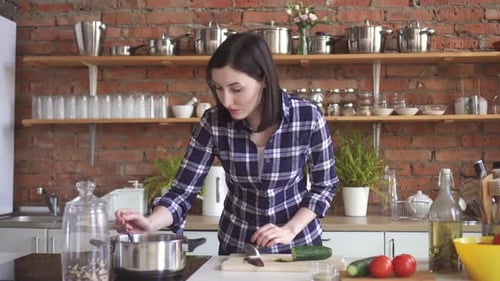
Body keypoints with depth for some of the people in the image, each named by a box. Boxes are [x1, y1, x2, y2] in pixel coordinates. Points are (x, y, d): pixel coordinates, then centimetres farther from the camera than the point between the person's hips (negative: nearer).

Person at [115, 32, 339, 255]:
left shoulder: (308, 117, -20)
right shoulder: (213, 122, -17)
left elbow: (325, 186, -9)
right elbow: (183, 190, -15)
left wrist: (289, 230, -20)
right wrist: (151, 223, -33)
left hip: (298, 244, -1)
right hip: (236, 246, 1)